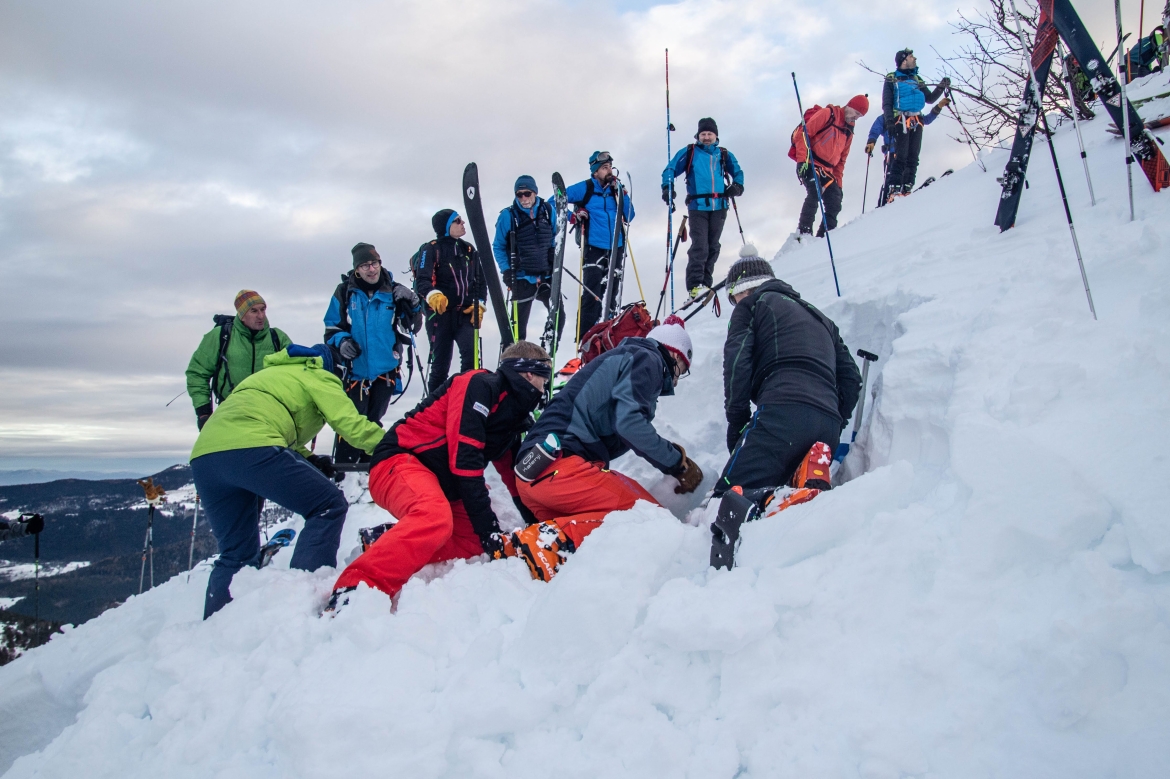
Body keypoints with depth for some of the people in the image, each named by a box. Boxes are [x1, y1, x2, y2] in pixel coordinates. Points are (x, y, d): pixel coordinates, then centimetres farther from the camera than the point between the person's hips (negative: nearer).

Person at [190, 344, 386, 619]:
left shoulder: (276, 372, 38)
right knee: (329, 505, -2)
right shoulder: (317, 375, 14)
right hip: (250, 448, -9)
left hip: (203, 456, 9)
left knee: (236, 555, 18)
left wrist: (309, 459, 26)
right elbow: (351, 423, 2)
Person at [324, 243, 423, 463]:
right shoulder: (345, 292, -3)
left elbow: (412, 327, 6)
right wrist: (341, 341, -15)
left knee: (373, 423, 15)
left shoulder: (394, 292, 1)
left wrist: (412, 306, -11)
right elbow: (331, 328, 5)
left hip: (385, 371, 2)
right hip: (354, 370, -2)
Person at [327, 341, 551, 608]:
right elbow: (464, 455, -19)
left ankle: (388, 540, -2)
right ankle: (355, 587, -41)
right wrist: (486, 521, -18)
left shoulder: (515, 415, 18)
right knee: (435, 517, -38)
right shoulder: (478, 385, -10)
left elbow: (513, 471, 25)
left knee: (475, 543, -6)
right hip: (401, 461, -10)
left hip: (443, 485, 10)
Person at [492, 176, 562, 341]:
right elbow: (498, 246, 0)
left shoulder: (548, 210, 2)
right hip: (522, 279, -3)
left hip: (547, 276, 3)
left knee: (558, 316, 5)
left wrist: (553, 258, 11)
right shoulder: (508, 216, -6)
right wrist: (506, 270, -8)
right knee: (519, 323, 0)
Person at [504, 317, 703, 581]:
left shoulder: (622, 359, 31)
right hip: (563, 467, -10)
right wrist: (677, 463, -3)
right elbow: (629, 423, -14)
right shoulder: (647, 359, 5)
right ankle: (551, 539, -24)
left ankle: (517, 545, -6)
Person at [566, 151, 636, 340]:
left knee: (612, 293, 12)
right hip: (594, 248, -5)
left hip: (616, 249, 5)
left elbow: (629, 217, 5)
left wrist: (622, 194, -5)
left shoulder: (616, 189, 10)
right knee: (592, 294, -11)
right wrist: (573, 215, -11)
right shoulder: (585, 188, -2)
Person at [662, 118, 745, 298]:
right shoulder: (689, 152, 8)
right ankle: (695, 285, -17)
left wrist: (737, 186, 4)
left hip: (719, 207, 4)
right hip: (697, 207, -4)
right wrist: (667, 188, -10)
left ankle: (705, 284, 13)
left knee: (713, 247, 6)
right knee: (699, 246, -15)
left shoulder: (724, 155, 17)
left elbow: (738, 172, 25)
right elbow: (670, 170, 7)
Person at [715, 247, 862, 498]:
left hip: (782, 414, -7)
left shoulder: (752, 304, 17)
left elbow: (737, 363, 0)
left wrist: (737, 423, 5)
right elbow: (850, 378, 28)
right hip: (829, 424, 7)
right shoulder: (819, 316, 36)